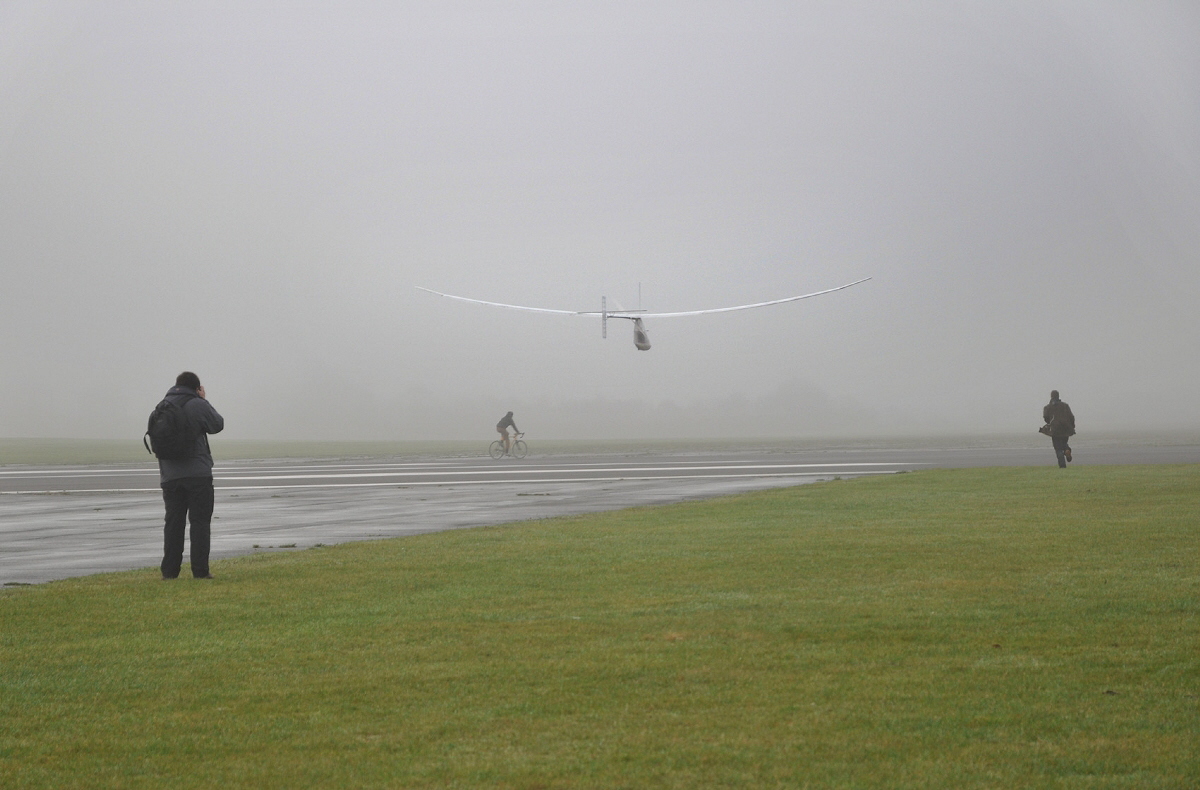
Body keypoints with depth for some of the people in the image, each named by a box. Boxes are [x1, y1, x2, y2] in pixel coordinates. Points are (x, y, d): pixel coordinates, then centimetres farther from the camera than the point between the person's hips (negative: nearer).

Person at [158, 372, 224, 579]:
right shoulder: (197, 405, -8)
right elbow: (217, 425, 3)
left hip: (169, 476, 5)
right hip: (198, 474, -5)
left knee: (173, 522, 8)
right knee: (200, 521, -1)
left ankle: (170, 571, 6)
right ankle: (200, 571, -4)